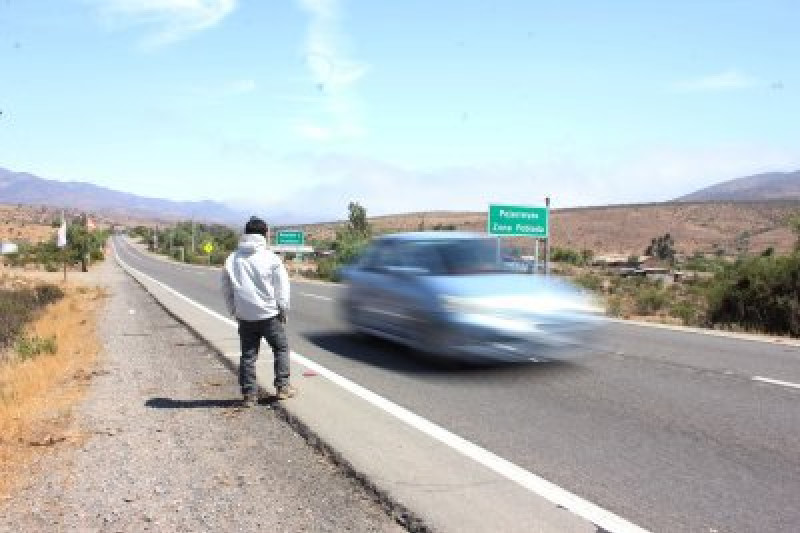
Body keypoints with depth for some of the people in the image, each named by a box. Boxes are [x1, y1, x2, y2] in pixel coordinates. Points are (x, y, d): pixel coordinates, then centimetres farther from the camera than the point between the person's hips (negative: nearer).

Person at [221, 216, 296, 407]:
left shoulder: (232, 259, 5)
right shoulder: (271, 258, -8)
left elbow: (227, 291, 11)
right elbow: (282, 288, -4)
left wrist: (234, 310, 19)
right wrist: (283, 310, 7)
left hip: (245, 317, 3)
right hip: (269, 315, -3)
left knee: (248, 355, 9)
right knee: (281, 348, 13)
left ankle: (249, 394, 9)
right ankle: (282, 387, 12)